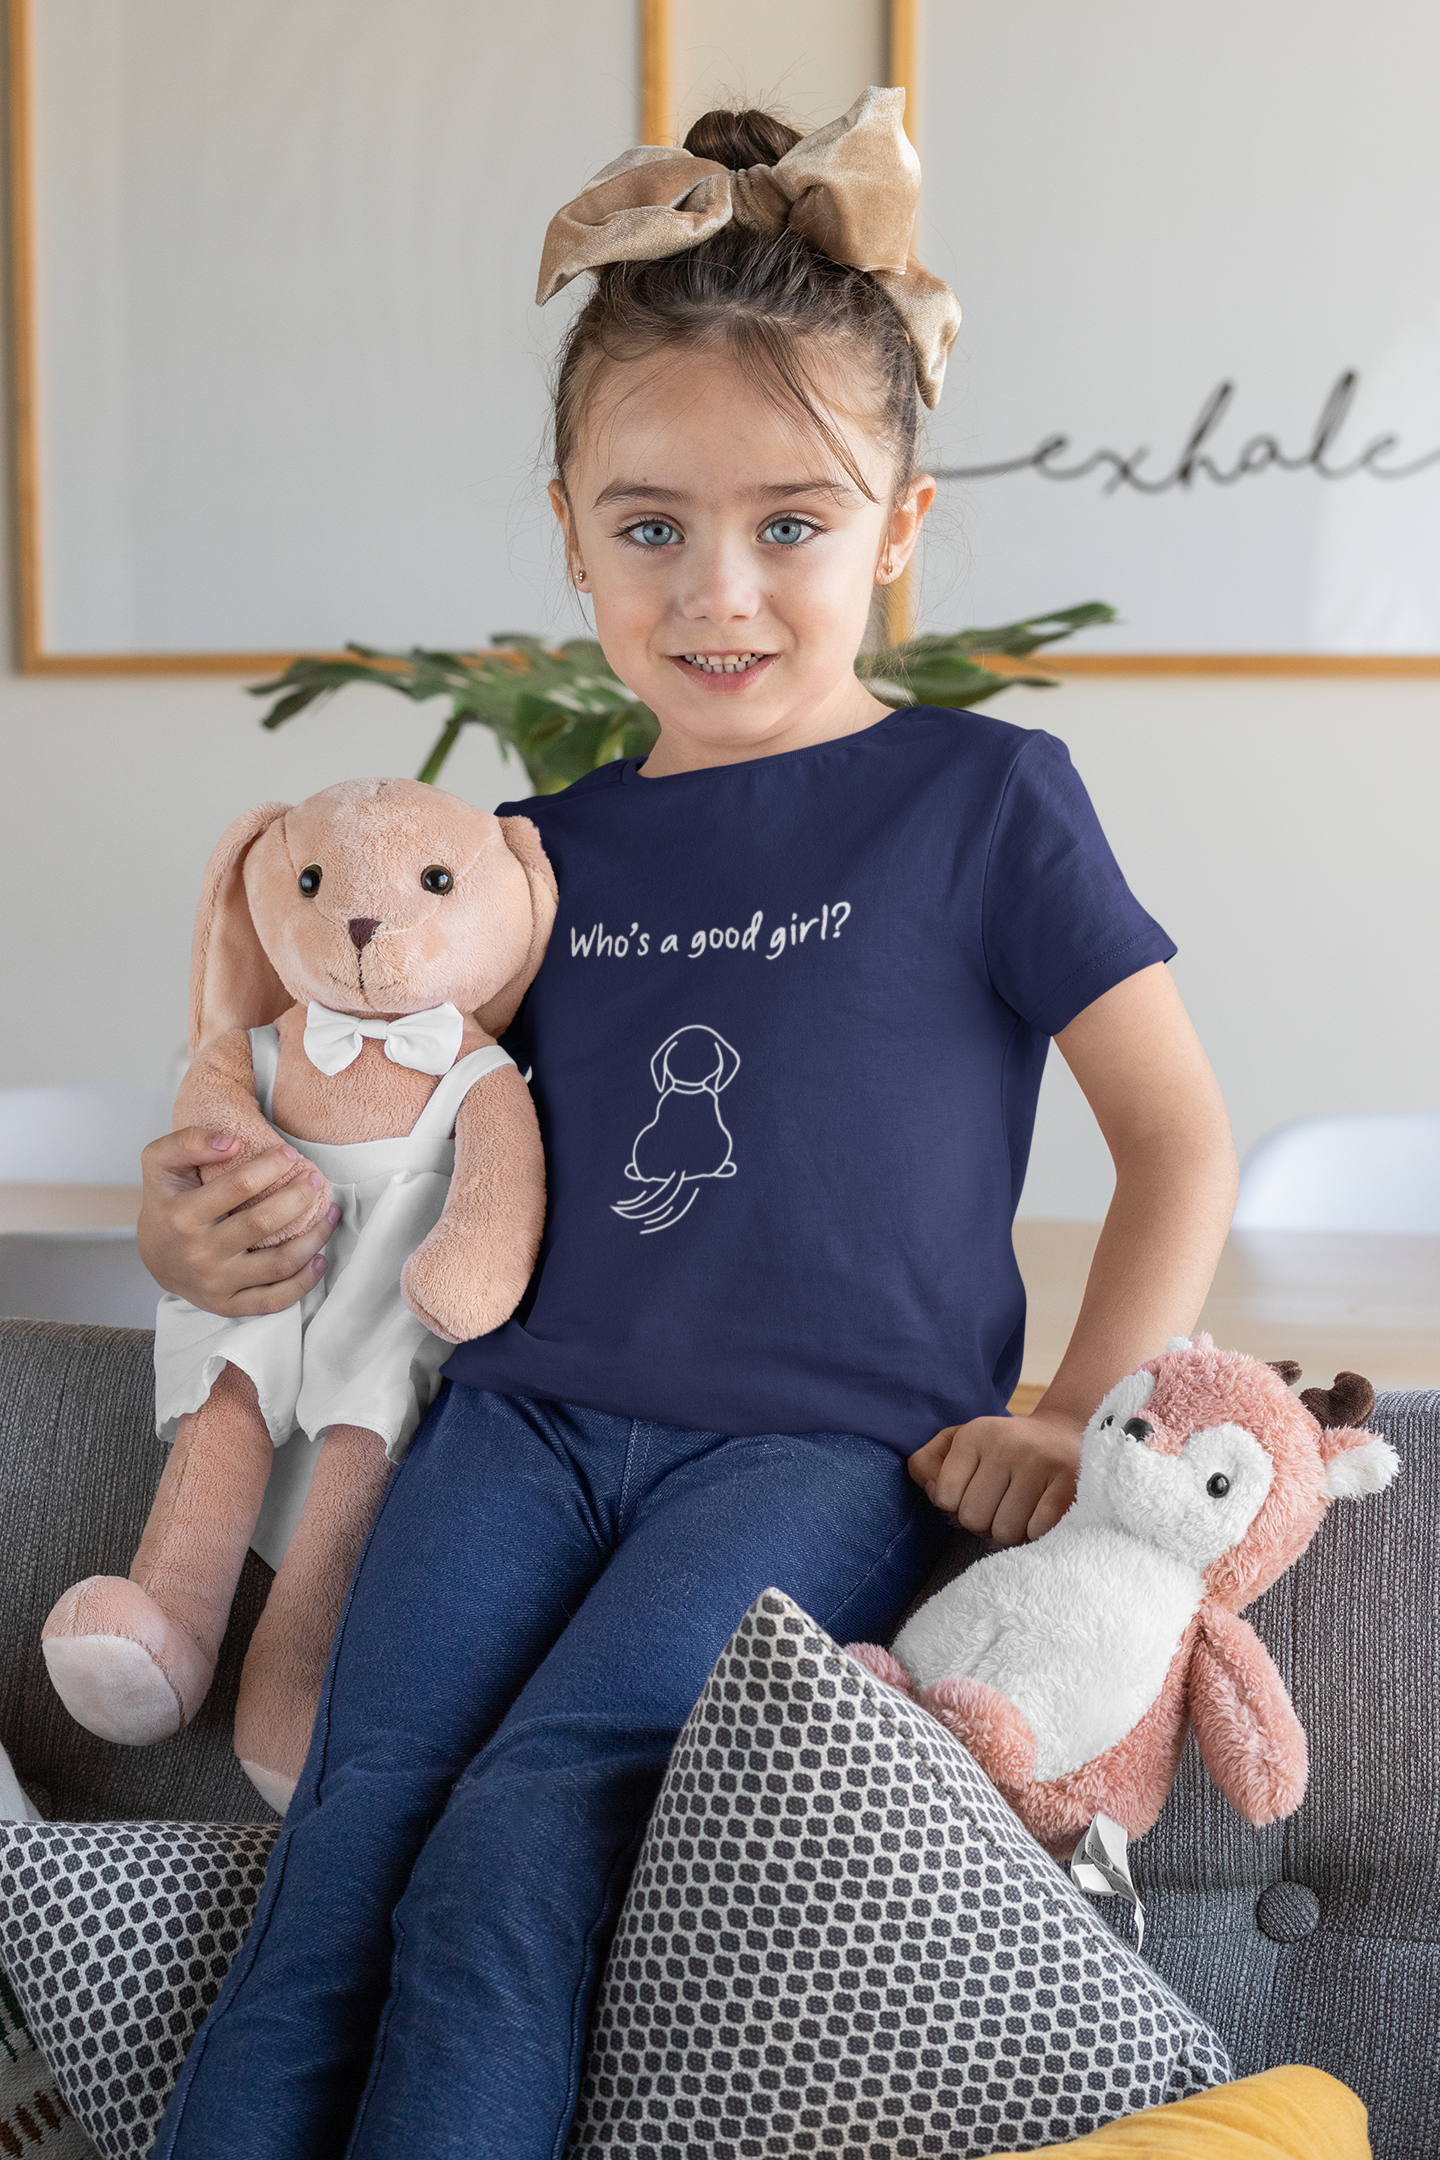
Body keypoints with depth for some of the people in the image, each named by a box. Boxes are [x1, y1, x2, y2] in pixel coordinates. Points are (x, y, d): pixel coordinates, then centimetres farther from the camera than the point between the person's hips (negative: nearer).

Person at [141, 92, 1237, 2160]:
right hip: (530, 1409, 4)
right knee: (349, 1837, -17)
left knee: (510, 1858, -23)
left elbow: (1182, 1142, 4)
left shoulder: (983, 795, 1)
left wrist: (1078, 1421, -7)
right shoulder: (547, 848, 14)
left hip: (827, 1442, -4)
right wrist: (226, 1233, 4)